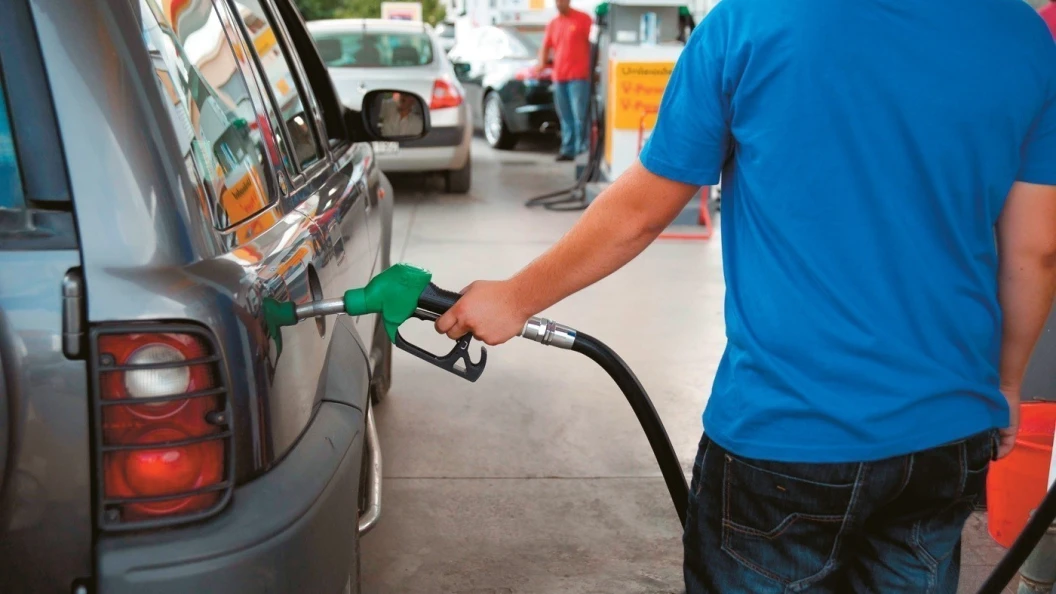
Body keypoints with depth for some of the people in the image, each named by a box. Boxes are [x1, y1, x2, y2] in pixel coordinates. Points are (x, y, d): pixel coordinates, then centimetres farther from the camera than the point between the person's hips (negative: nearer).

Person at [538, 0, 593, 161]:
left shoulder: (583, 19, 0)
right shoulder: (552, 24, 16)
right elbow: (545, 47, 19)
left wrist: (593, 68, -9)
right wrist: (542, 63, 1)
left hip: (579, 76, -5)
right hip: (558, 77, 6)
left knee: (580, 116, -10)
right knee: (565, 118, 9)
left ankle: (582, 150, -6)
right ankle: (567, 150, 14)